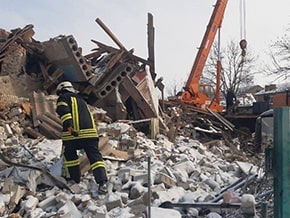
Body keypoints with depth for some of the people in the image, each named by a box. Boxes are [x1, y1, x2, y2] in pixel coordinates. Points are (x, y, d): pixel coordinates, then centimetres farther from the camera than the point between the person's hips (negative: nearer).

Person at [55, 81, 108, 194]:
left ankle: (73, 178, 23)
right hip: (91, 132, 5)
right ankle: (102, 182, -13)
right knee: (95, 156, 0)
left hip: (74, 133, -4)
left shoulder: (63, 98, 13)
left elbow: (63, 111, -9)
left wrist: (68, 126, -21)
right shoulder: (81, 100, 33)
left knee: (69, 154, 19)